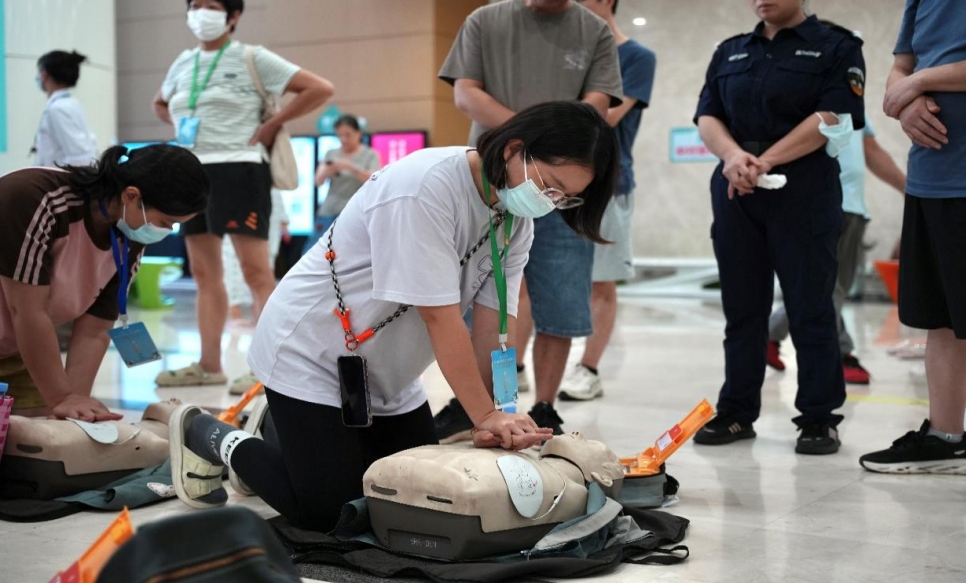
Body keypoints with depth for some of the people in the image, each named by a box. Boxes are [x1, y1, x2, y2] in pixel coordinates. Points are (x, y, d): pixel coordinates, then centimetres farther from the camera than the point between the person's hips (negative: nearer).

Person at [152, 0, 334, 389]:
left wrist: (270, 126, -9)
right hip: (192, 173, 7)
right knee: (205, 274, 8)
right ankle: (209, 365, 13)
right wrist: (179, 125, 14)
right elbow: (160, 103, 35)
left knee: (256, 272, -9)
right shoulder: (183, 63, 15)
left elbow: (320, 89, -8)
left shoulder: (252, 58, -3)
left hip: (237, 171, -7)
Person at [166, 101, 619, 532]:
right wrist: (485, 415, -26)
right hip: (312, 356, -8)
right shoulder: (426, 186, -31)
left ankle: (289, 434, 28)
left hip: (388, 374, 8)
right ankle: (212, 438, 14)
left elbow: (493, 328, -8)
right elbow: (440, 317, -31)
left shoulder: (517, 223, -4)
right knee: (323, 513, -9)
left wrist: (497, 421, -19)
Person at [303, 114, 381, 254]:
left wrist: (350, 167, -21)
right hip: (329, 212, 4)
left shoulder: (370, 155, 5)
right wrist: (327, 171, -16)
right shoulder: (331, 154, 14)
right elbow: (318, 181, 7)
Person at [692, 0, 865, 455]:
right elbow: (707, 116, 8)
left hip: (804, 192, -4)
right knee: (741, 308, 6)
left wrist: (764, 162, -15)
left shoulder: (836, 46, 3)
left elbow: (832, 118, -9)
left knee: (809, 309, -3)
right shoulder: (730, 52, 17)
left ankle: (819, 418, 4)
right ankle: (736, 412, 13)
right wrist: (734, 155, -14)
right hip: (735, 193, 4)